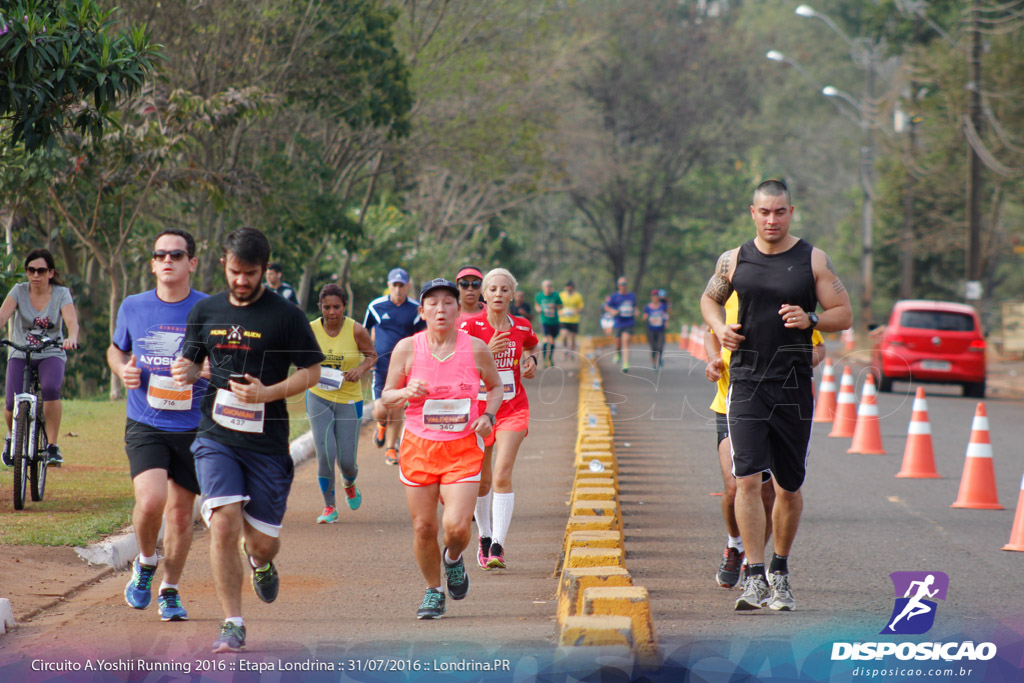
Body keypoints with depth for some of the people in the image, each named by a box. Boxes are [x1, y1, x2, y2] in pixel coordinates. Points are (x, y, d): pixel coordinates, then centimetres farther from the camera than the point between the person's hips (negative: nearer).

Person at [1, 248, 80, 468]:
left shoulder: (61, 294, -5)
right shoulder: (19, 291, -2)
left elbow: (72, 320, -21)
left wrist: (72, 338, -44)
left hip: (51, 354, -1)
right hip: (20, 354, 1)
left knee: (50, 389, -32)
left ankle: (52, 446, -19)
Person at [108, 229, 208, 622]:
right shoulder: (133, 308, 4)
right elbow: (116, 349, 21)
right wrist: (122, 369, -2)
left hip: (193, 427, 0)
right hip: (145, 424, 0)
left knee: (180, 513, 7)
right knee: (150, 501, -20)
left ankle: (170, 590, 27)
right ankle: (145, 563, 10)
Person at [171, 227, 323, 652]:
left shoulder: (286, 316, -2)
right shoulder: (205, 311, 9)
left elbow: (311, 372, 0)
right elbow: (193, 361, 20)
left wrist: (268, 393, -15)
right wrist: (185, 371, -5)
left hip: (267, 442, -1)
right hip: (216, 438, 1)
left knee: (263, 541, 4)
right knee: (224, 525, -16)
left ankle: (260, 562, 44)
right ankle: (232, 625, -7)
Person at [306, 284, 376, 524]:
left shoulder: (356, 330, -9)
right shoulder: (311, 330, -5)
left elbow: (372, 355, 6)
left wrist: (361, 369, -14)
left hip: (349, 399, 0)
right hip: (318, 397, 0)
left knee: (346, 460, 1)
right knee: (325, 454, -12)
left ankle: (349, 484, 40)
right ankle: (329, 508, 7)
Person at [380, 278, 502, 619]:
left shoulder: (476, 348, -3)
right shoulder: (407, 349, -3)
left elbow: (496, 386, 14)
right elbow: (387, 396, 6)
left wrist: (488, 415, -4)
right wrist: (407, 393, -16)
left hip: (462, 450, -1)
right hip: (419, 448, 1)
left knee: (456, 526, -15)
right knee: (423, 528, 2)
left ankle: (453, 558, 22)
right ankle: (433, 592, 25)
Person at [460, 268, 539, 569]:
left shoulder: (522, 327, 2)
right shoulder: (471, 326, -8)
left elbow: (532, 345, 26)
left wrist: (531, 360, 5)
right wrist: (486, 352, -25)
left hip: (513, 409, 0)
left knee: (502, 474, -15)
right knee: (482, 480, 9)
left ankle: (498, 547, -19)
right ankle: (485, 537, 34)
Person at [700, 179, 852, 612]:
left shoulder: (814, 260, 2)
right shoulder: (734, 260, 6)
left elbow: (844, 315, 3)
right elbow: (709, 299, 23)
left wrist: (810, 320, -16)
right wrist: (720, 329, 2)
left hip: (794, 387, 0)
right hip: (745, 384, 0)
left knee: (788, 486, 9)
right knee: (748, 479, -14)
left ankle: (780, 570, 27)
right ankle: (755, 577, -13)